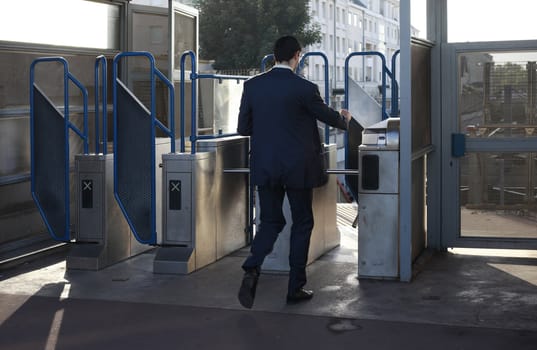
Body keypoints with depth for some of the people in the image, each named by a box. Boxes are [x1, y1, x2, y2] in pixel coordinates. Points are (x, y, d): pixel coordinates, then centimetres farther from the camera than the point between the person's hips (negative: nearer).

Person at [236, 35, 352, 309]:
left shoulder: (252, 85, -1)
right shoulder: (304, 88, -12)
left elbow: (243, 128, 5)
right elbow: (327, 116, 3)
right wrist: (344, 119, 26)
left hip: (264, 167, 4)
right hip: (298, 168, -3)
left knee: (270, 222, 14)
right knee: (302, 224, 11)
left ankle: (251, 270, -11)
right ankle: (295, 288, 14)